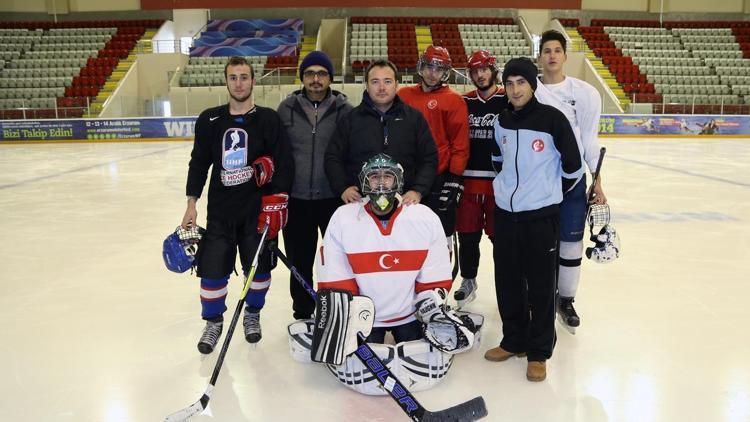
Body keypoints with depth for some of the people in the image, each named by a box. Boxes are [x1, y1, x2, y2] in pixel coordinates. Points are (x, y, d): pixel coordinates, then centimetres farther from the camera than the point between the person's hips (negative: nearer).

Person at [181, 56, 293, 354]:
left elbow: (284, 163, -6)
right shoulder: (210, 120, 5)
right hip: (220, 209, 2)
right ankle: (213, 321, 25)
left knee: (258, 267, 8)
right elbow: (199, 162, 9)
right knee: (212, 270, 2)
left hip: (258, 209, -1)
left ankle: (252, 314, 33)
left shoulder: (268, 119, -3)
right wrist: (192, 203, 6)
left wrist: (277, 200, -15)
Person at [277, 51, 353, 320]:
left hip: (335, 197, -1)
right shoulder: (287, 109, 2)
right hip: (296, 199, 1)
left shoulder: (344, 109, -1)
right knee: (299, 260, 12)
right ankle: (303, 313, 30)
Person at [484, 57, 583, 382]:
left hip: (541, 214, -5)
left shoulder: (552, 118, -11)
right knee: (507, 280, 12)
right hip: (505, 212, 5)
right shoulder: (502, 121, 5)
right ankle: (514, 341, 29)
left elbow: (572, 164, -4)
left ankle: (538, 352, 17)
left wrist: (551, 192, 8)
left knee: (541, 284, 4)